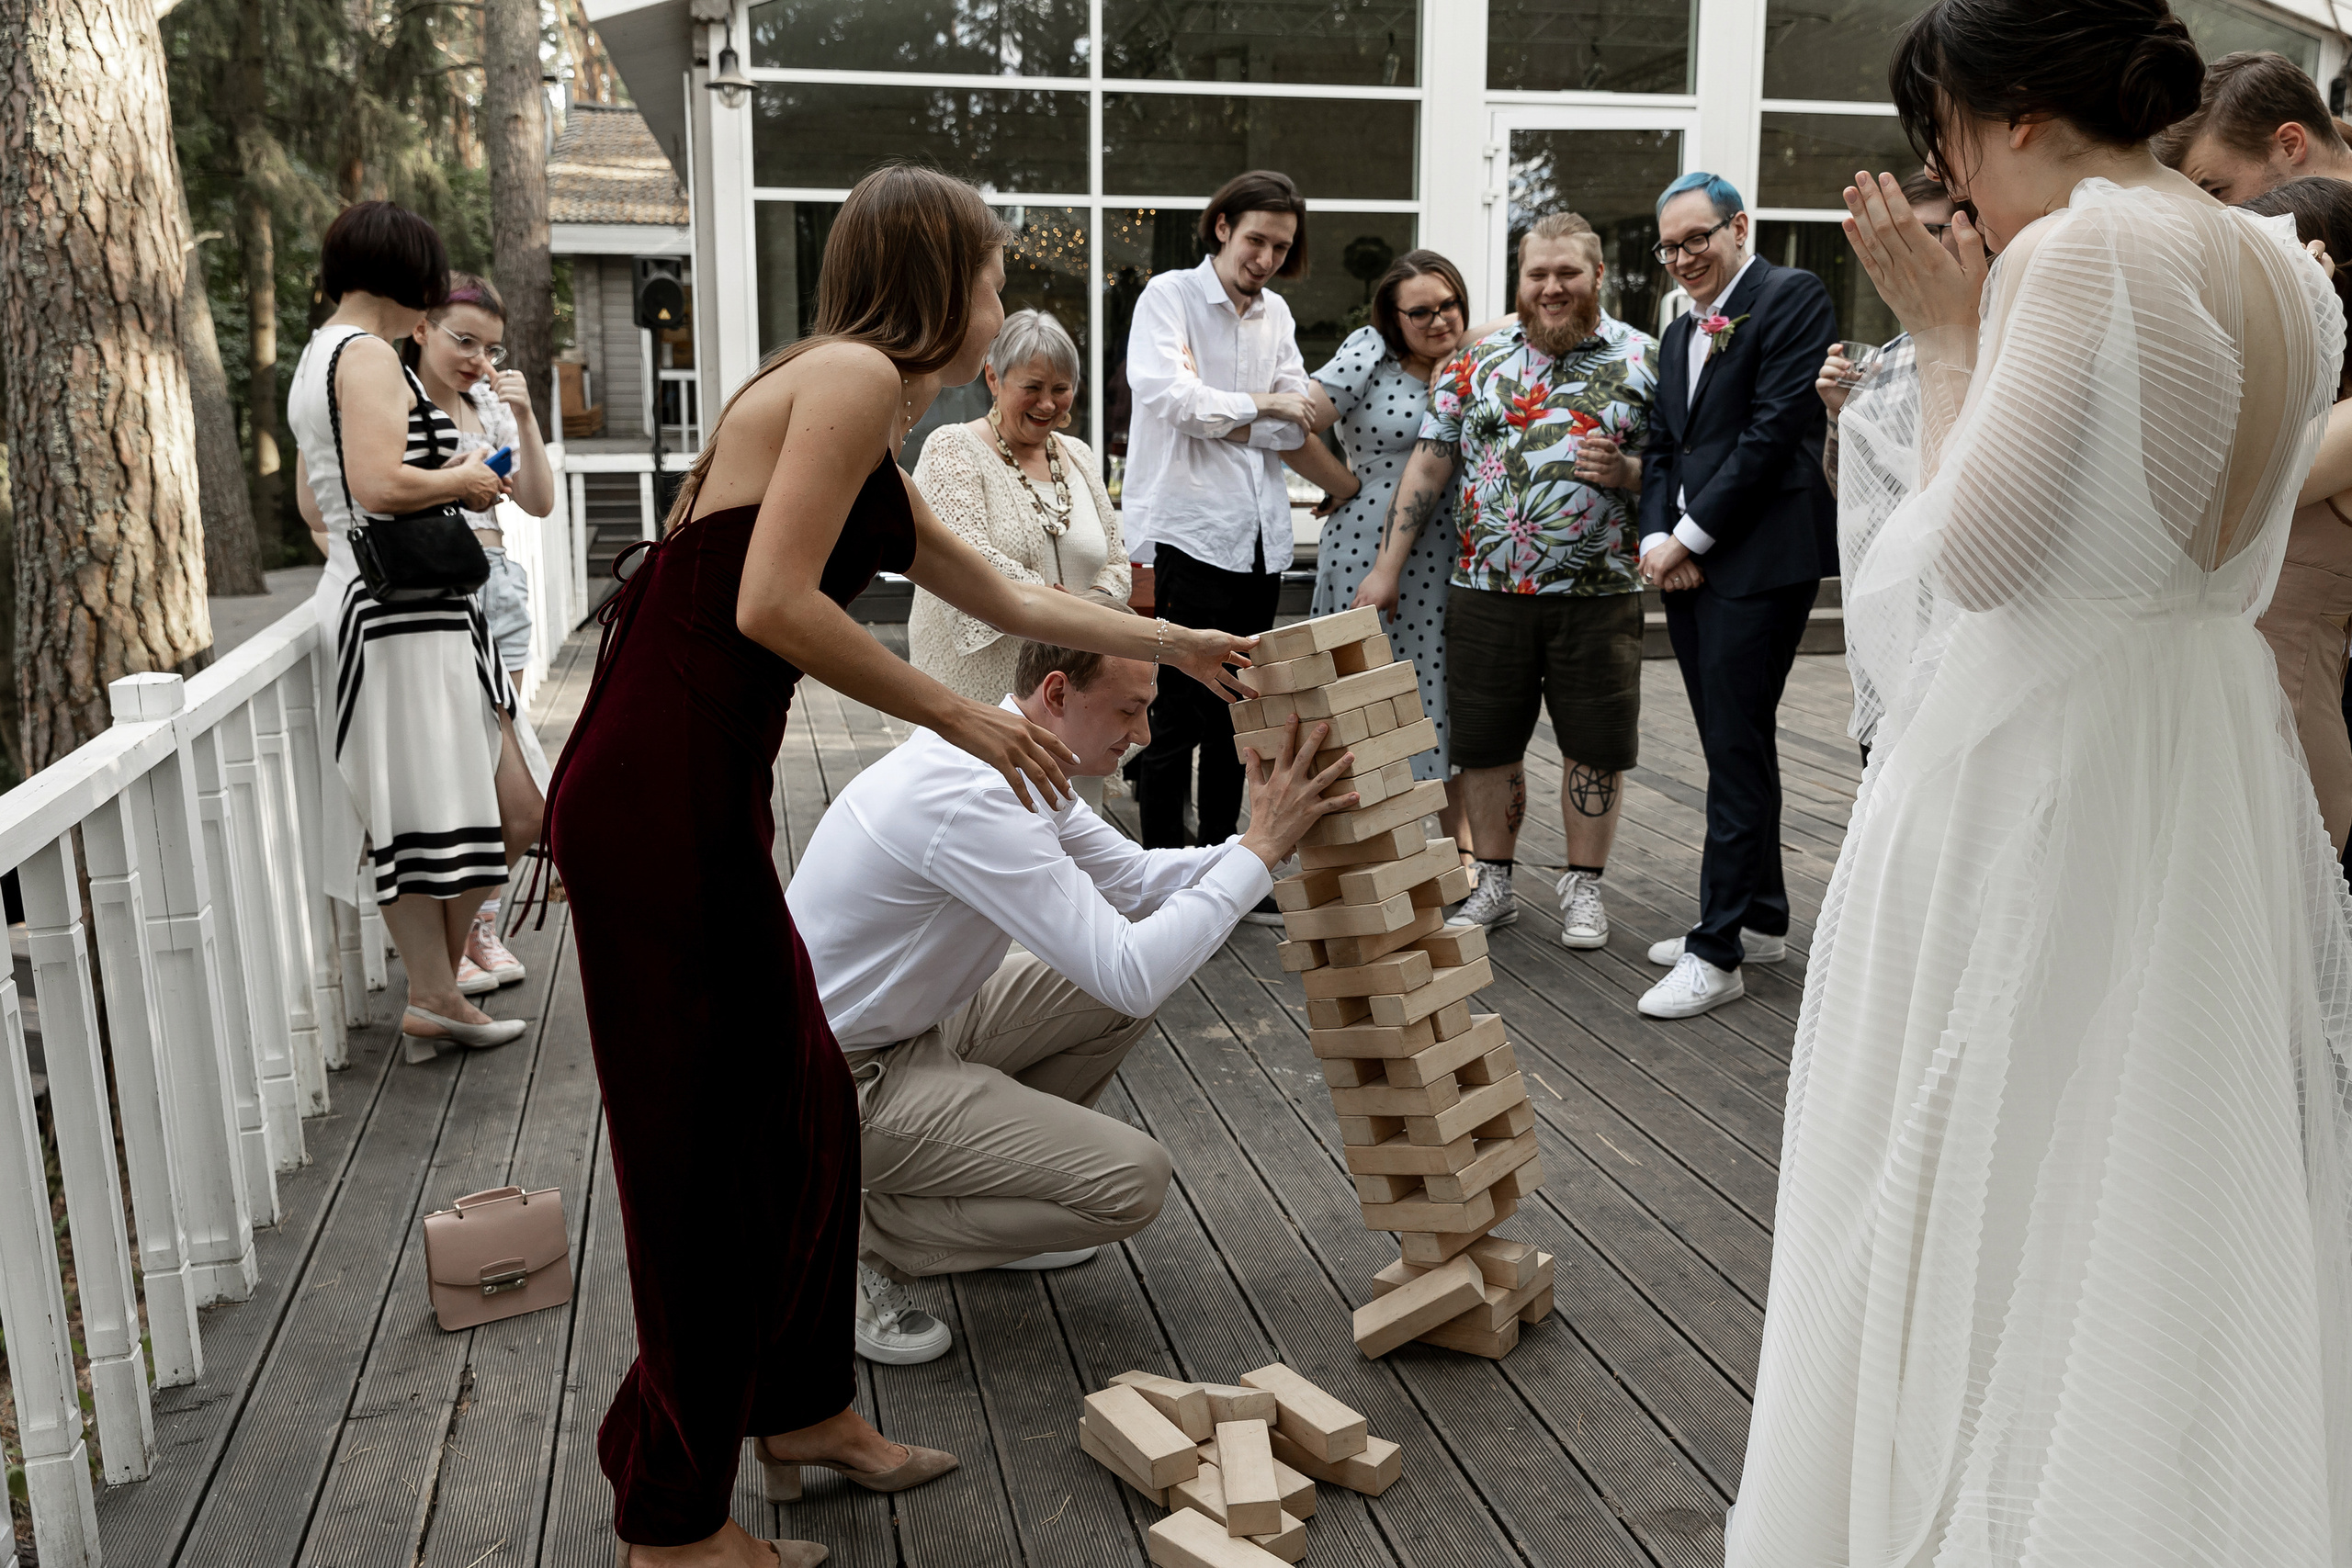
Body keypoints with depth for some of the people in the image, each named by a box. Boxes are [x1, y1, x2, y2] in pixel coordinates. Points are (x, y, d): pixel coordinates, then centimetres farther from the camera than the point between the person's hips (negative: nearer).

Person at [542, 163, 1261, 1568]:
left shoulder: (866, 433, 21)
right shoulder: (851, 377, -9)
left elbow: (1007, 597, 31)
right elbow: (770, 606, -20)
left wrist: (1179, 646, 39)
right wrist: (961, 717, -11)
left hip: (698, 801, 10)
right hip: (656, 804, -10)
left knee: (803, 1110, 19)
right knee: (705, 1150, 2)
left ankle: (804, 1410, 38)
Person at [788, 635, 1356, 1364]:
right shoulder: (973, 798, -30)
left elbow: (1134, 879, 10)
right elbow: (1131, 973, -31)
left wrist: (1273, 834, -3)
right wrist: (1261, 847, -24)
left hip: (912, 1026, 10)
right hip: (845, 1079, -10)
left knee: (1120, 989, 8)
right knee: (1131, 1181, -17)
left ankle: (983, 1178, 18)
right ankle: (858, 1237, -4)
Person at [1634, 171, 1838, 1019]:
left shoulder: (1792, 296, -4)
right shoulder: (1681, 331, 21)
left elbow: (1775, 428, -14)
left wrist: (1691, 535, -13)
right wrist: (1656, 538, -1)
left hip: (1759, 559, -8)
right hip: (1688, 565, 8)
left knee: (1736, 750, -7)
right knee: (1736, 745, 13)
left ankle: (1717, 951, -3)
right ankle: (1761, 918, 24)